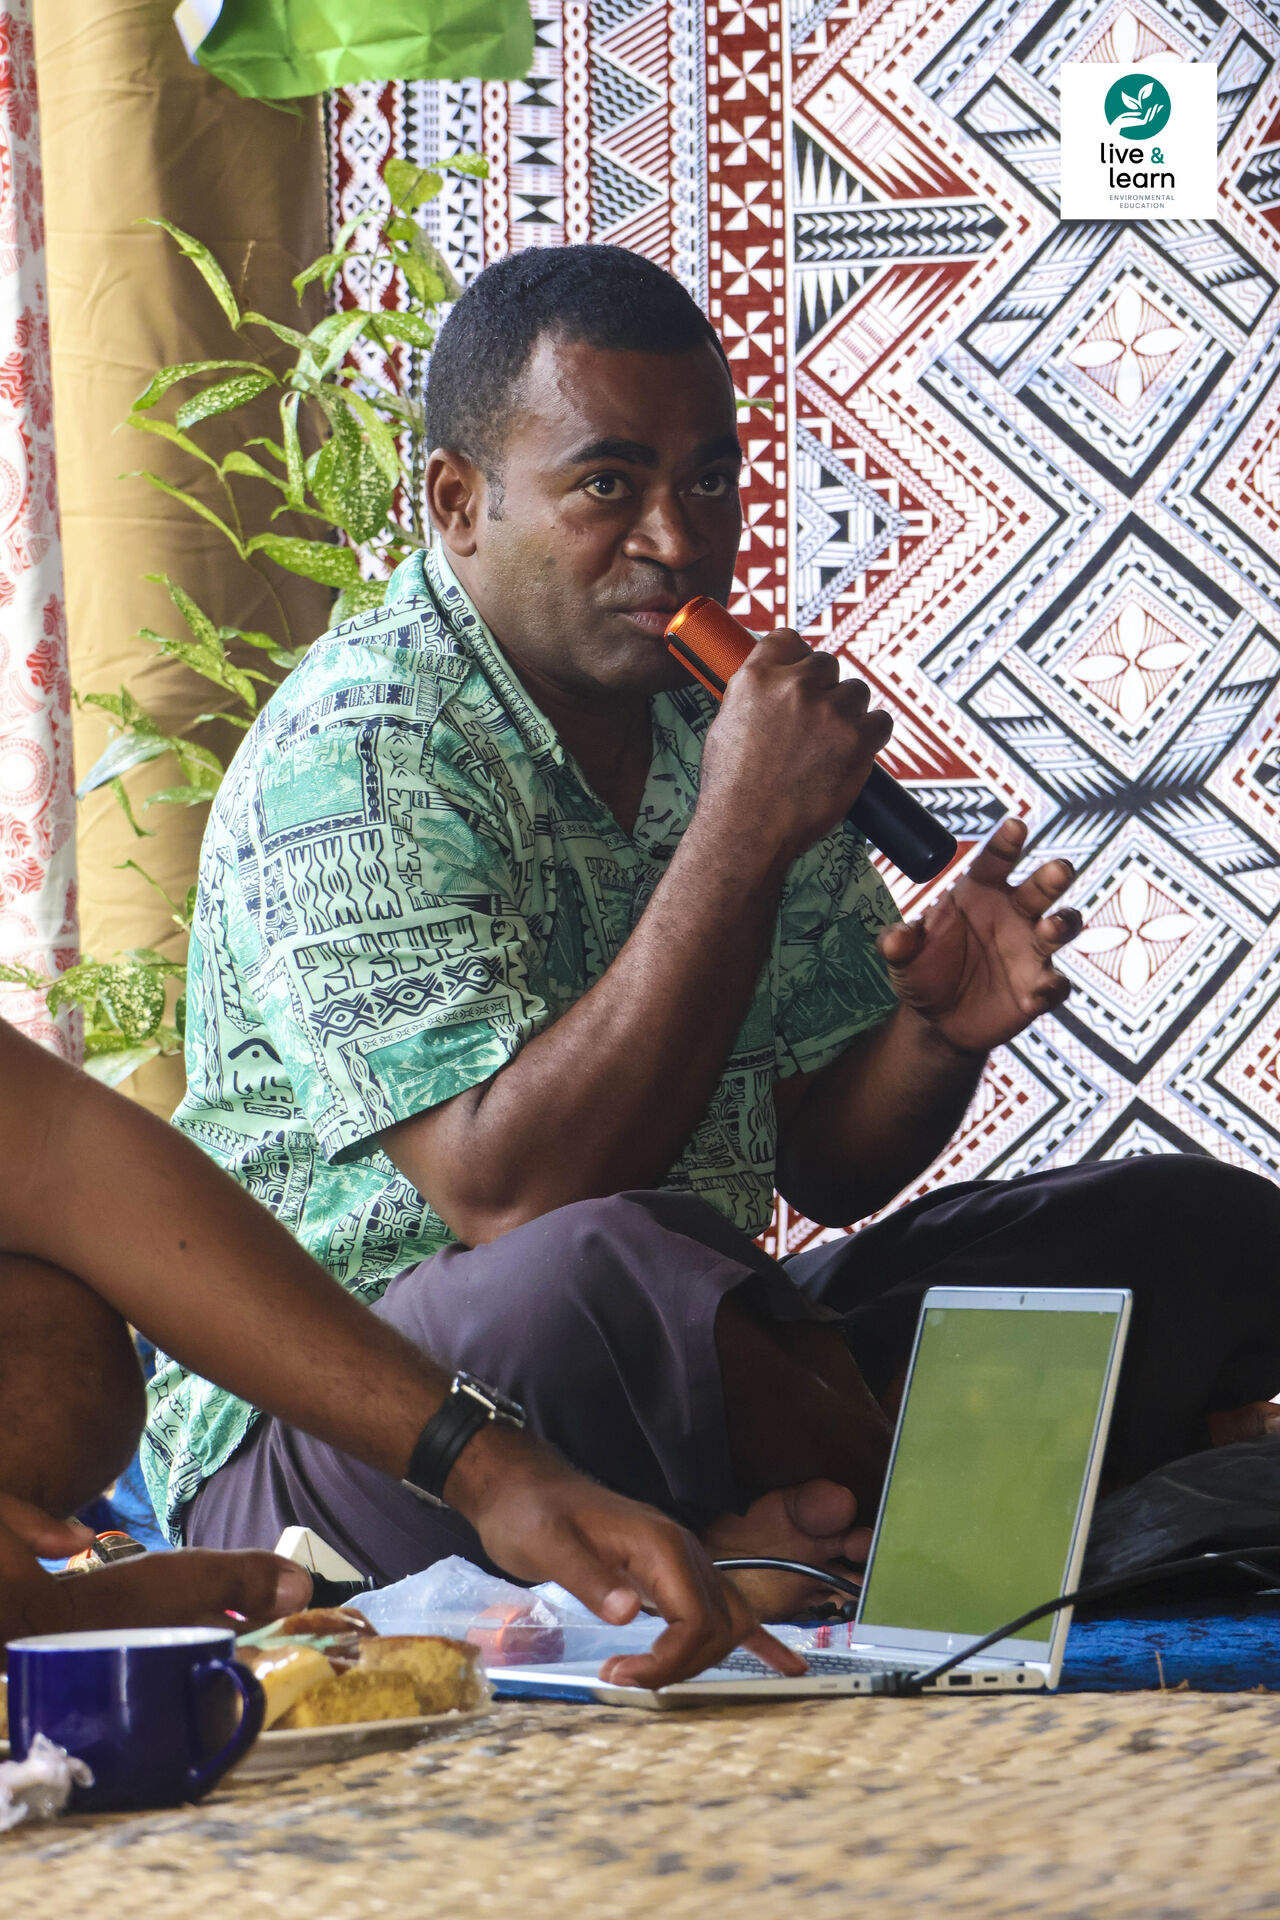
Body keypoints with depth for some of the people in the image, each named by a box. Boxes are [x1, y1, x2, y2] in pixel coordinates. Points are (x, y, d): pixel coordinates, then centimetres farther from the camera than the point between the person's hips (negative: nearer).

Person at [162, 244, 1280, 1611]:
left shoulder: (730, 724, 8)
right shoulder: (356, 757, -16)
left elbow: (825, 1166, 12)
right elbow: (507, 1200, -27)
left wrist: (938, 1031, -11)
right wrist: (744, 835, -26)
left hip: (697, 1367, 8)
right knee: (597, 1270, -40)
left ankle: (789, 1525, -17)